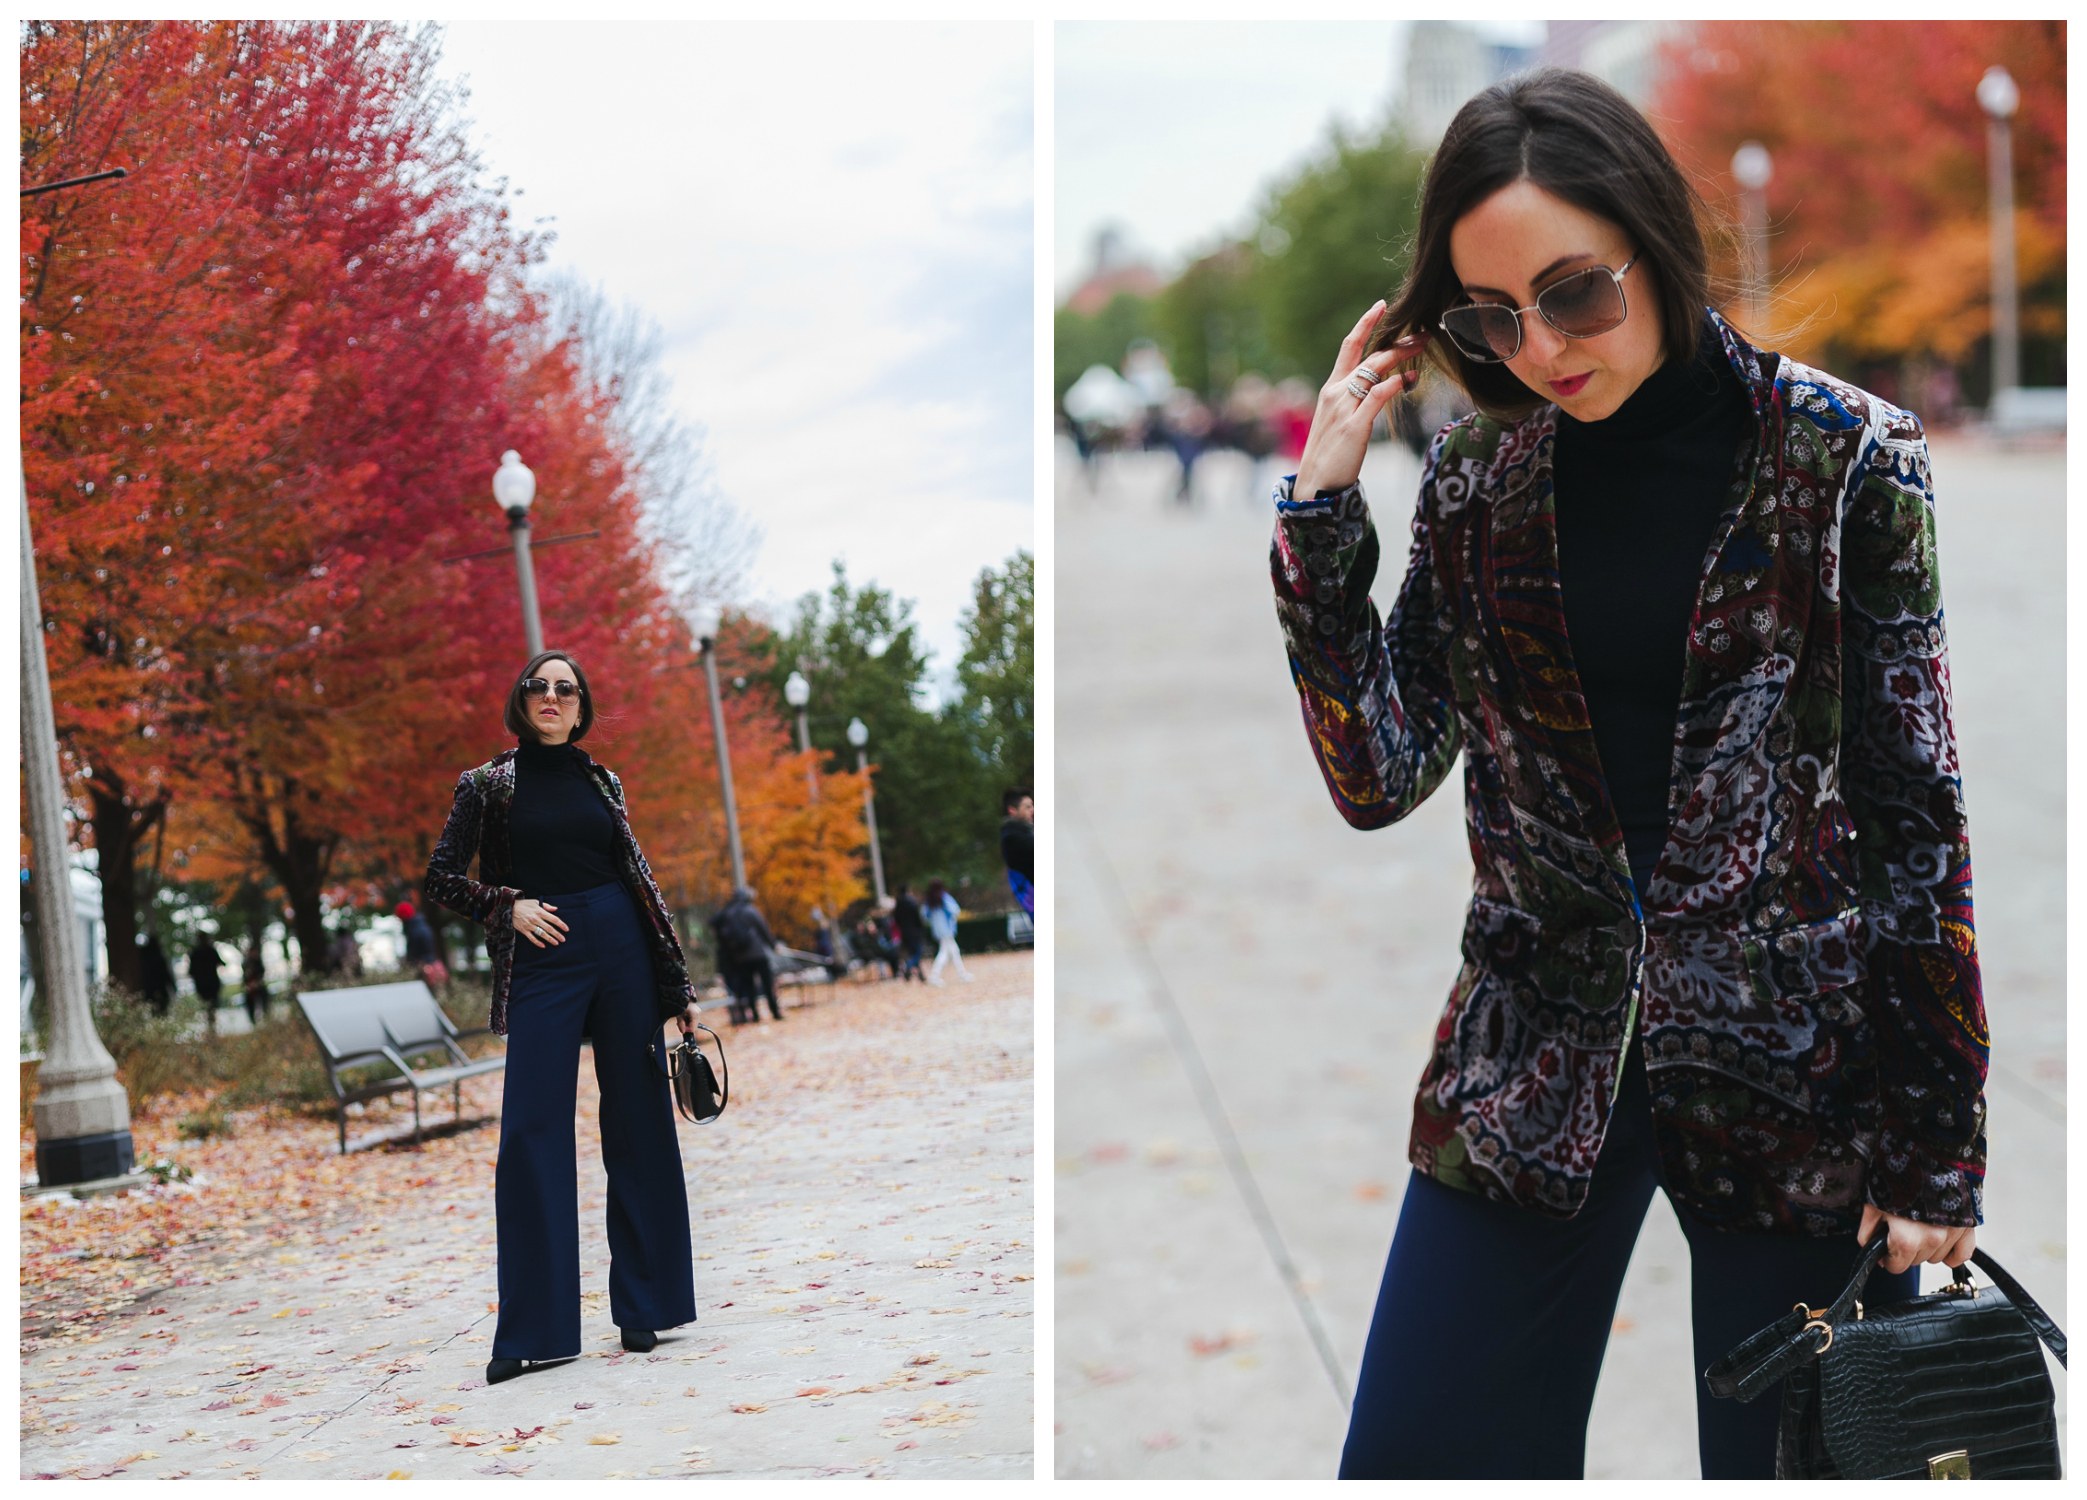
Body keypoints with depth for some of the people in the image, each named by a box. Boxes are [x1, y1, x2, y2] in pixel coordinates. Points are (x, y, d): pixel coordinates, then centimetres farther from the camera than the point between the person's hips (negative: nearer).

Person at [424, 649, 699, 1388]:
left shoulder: (600, 781, 12)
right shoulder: (488, 785, 5)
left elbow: (639, 878, 14)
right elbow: (441, 877, 7)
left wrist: (676, 983, 11)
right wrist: (506, 905, -9)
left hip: (620, 952, 3)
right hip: (541, 963, -2)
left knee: (637, 1126, 3)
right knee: (531, 1132, -8)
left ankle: (644, 1306, 11)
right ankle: (535, 1330, -5)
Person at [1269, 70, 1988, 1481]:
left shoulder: (1845, 459, -6)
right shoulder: (1477, 476, 4)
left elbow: (1916, 810, -4)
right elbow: (1380, 776, 1)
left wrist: (1936, 1147, -6)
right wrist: (1322, 511, -7)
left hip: (1793, 1053, -3)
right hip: (1539, 1050, 3)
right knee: (1415, 1463, 3)